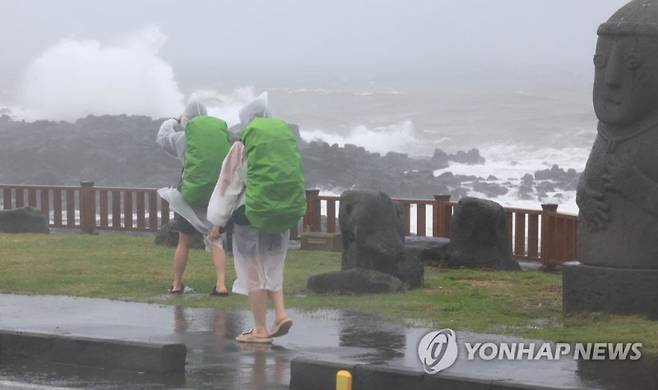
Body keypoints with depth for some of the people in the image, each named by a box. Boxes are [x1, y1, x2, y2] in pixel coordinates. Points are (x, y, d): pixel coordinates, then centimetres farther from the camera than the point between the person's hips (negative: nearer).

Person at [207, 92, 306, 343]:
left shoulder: (243, 147, -8)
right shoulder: (288, 141, 6)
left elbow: (229, 185, -5)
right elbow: (297, 180, 12)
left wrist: (218, 222, 1)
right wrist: (294, 214, 22)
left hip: (252, 215, -5)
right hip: (284, 216, 5)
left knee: (254, 271, 4)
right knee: (272, 267, 20)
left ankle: (260, 330, 5)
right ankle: (280, 314, 3)